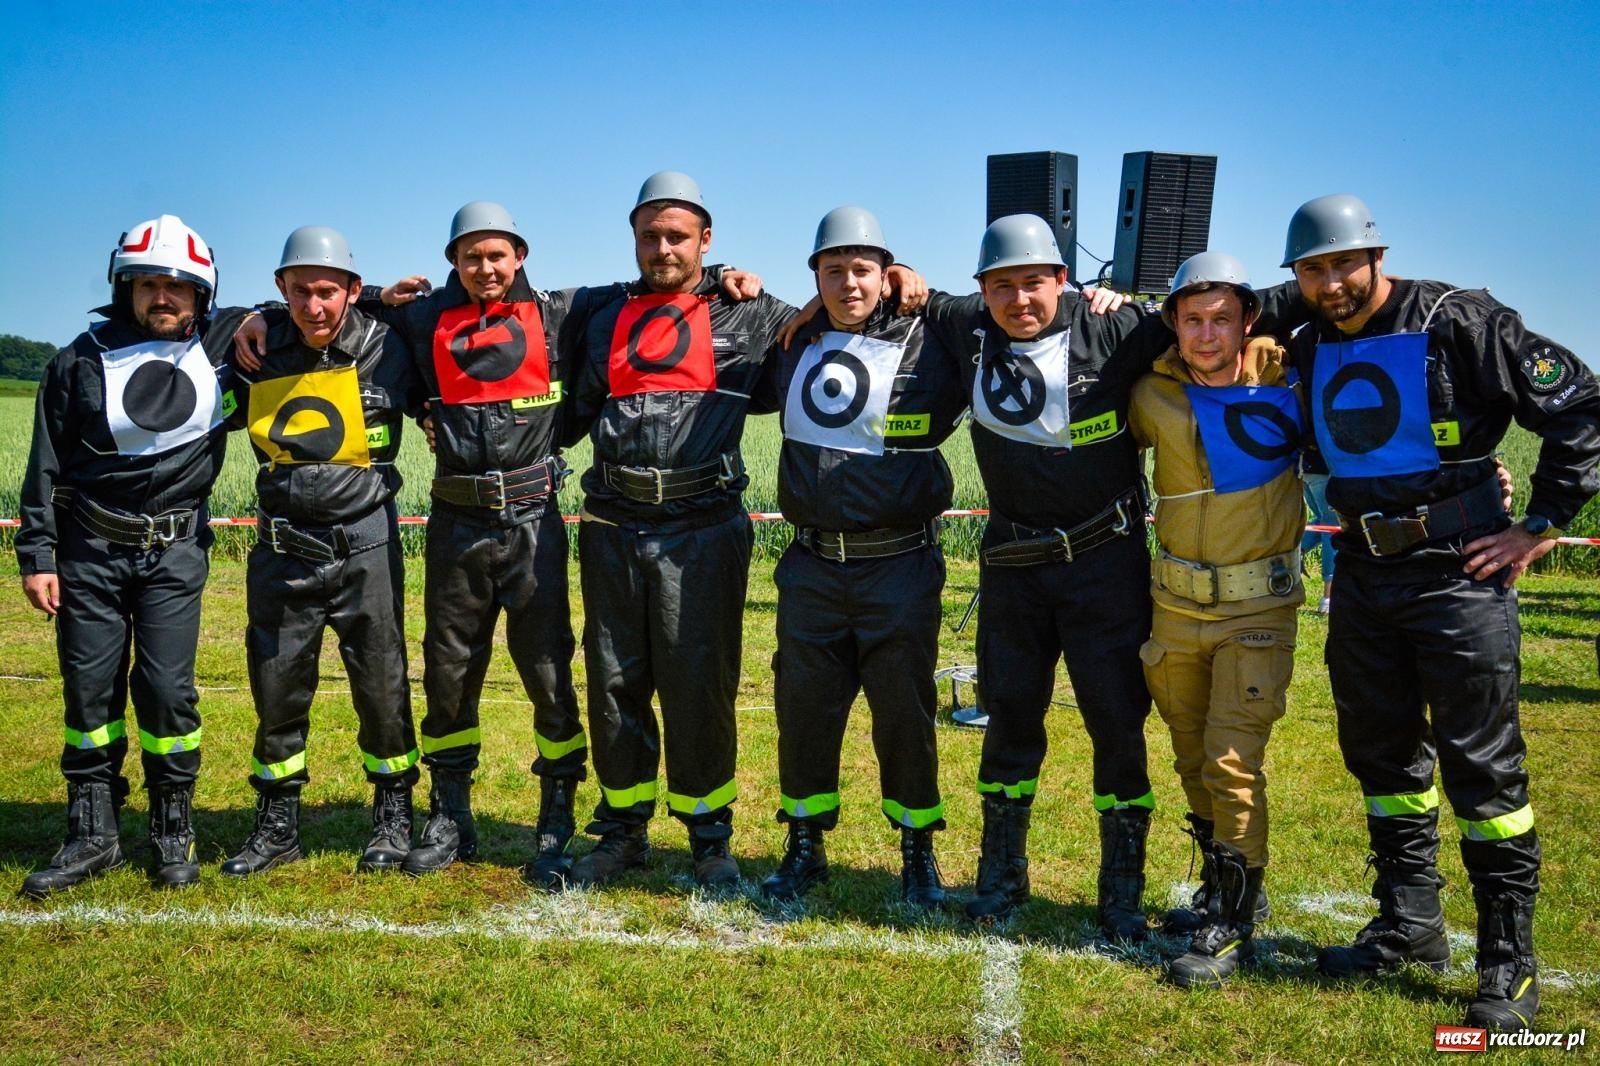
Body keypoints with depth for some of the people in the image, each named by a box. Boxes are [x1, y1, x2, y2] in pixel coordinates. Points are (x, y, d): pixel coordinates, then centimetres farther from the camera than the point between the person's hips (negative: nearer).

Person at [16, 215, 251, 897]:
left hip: (175, 550, -1)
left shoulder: (225, 341, 0)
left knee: (167, 689, -4)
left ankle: (173, 836, 11)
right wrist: (36, 555, -1)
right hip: (89, 550, 1)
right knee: (90, 687, 4)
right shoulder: (83, 360, 0)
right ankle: (91, 835, 15)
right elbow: (47, 465, 3)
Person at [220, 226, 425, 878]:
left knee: (382, 686, 6)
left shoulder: (386, 351, -6)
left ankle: (393, 813, 24)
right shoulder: (261, 354, 3)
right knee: (276, 687, 10)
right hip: (282, 551, 3)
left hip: (364, 548, -3)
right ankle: (277, 824, 26)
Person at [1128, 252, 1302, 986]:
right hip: (1176, 604, 4)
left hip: (1258, 608, -3)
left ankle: (1234, 926, 4)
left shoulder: (1285, 377, -10)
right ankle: (1226, 888, 36)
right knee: (1192, 758, 15)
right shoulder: (1153, 395, -3)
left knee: (1232, 761, -10)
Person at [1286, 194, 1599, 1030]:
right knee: (1383, 754, 14)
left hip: (1457, 570, -6)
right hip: (1362, 577, 7)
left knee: (1483, 766, -2)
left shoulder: (1460, 323, -10)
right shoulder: (1309, 351, 8)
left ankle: (1507, 962, 9)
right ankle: (1410, 923, 29)